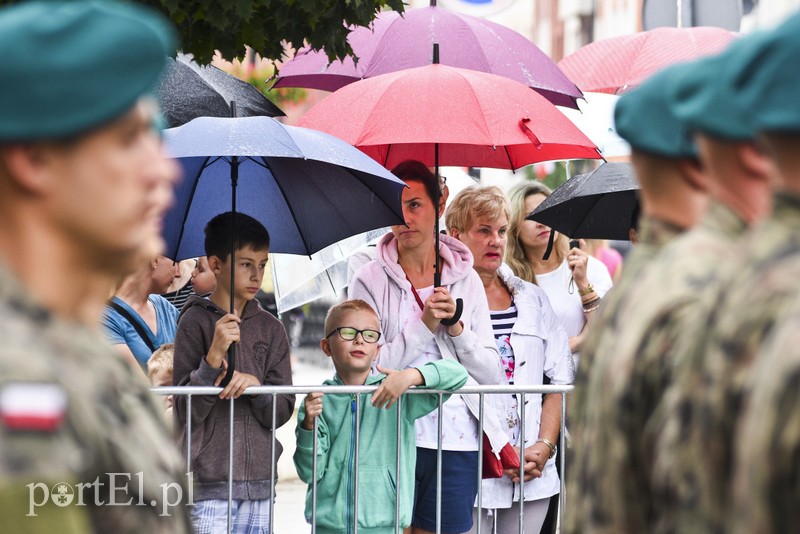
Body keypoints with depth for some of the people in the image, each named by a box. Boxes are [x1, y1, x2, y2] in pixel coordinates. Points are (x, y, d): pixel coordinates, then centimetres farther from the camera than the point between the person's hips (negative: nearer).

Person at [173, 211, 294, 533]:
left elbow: (281, 412, 6)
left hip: (259, 481, 5)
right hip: (209, 482, -4)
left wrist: (255, 385, -14)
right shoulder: (196, 321, -3)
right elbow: (187, 410, -8)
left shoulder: (270, 328, 10)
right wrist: (214, 358, -21)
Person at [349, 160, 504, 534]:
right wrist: (424, 326, -12)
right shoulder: (370, 280, 2)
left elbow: (494, 374, 8)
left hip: (457, 443, 2)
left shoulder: (466, 279, 10)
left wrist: (456, 328, -7)